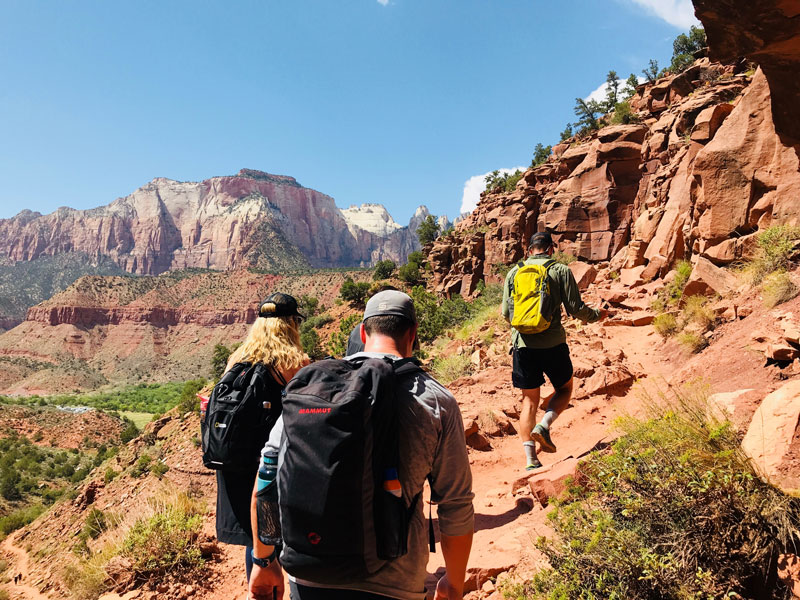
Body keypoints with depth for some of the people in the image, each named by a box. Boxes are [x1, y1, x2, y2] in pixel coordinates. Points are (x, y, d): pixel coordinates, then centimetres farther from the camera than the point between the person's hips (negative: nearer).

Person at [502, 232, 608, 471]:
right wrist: (597, 315, 19)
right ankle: (544, 426, -3)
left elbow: (506, 313, 9)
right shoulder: (561, 271, 1)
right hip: (552, 343, -2)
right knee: (564, 389, 21)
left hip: (522, 344, 3)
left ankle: (530, 459, 8)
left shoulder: (514, 272, 9)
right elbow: (576, 308, -2)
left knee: (529, 400, 11)